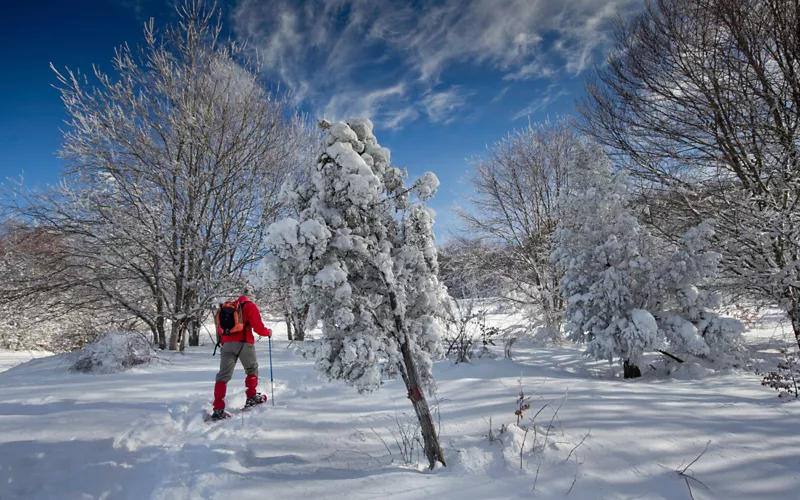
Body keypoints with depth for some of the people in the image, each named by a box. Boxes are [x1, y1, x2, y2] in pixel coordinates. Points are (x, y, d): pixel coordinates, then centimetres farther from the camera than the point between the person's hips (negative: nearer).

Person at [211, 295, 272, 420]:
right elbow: (258, 327, 0)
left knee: (223, 375, 1)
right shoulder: (249, 306, 10)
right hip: (244, 342, -4)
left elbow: (220, 329, 22)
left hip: (227, 343, 4)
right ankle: (251, 397, 16)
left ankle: (218, 410, -6)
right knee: (252, 368, 18)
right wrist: (268, 332, 16)